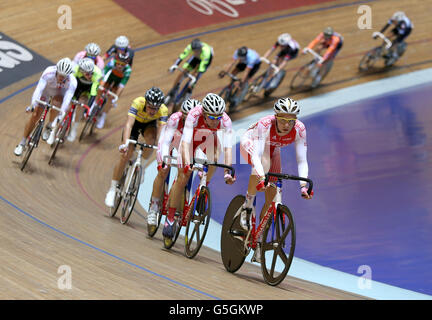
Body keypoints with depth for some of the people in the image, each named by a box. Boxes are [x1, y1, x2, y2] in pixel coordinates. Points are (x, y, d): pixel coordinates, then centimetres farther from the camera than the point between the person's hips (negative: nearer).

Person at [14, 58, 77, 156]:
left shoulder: (72, 82, -36)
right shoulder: (48, 73, -38)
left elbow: (67, 100, -40)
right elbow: (39, 88, -42)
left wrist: (61, 115, -51)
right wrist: (33, 105, -53)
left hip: (59, 94, 0)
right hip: (46, 90, 0)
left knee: (56, 103, -34)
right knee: (34, 116, -6)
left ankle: (49, 127, -8)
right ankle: (22, 144, 8)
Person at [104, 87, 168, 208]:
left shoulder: (163, 110, -34)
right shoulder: (138, 103, -39)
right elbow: (129, 124, -48)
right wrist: (125, 143, -62)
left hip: (150, 124, 1)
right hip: (135, 122, -1)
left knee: (151, 139, -34)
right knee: (125, 155, -13)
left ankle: (142, 164, -6)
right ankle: (112, 190, 0)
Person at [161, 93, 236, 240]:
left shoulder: (225, 121, -34)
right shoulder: (194, 115, -39)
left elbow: (228, 147, -39)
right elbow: (185, 142, -45)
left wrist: (227, 171, -51)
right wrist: (187, 164, -59)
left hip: (208, 140, 2)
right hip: (191, 138, -2)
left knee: (213, 161, -30)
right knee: (183, 177, -11)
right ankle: (170, 218, -1)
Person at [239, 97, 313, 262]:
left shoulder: (299, 130, -31)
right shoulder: (265, 125, -41)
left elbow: (301, 160, -29)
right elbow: (257, 155, -46)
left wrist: (303, 185, -41)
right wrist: (261, 177, -62)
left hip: (272, 149, 4)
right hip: (250, 143, -4)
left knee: (271, 196, -5)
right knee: (263, 164, -39)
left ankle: (259, 239, 8)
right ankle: (247, 206, -19)